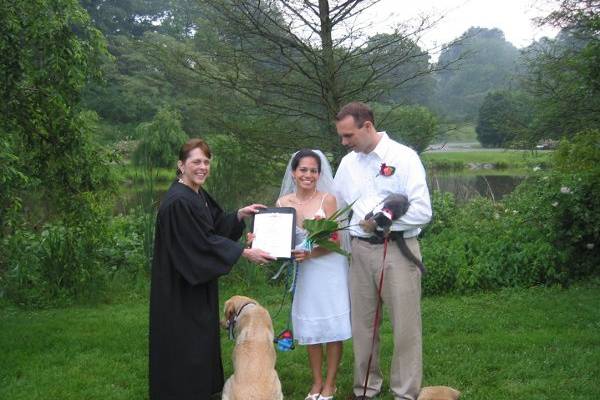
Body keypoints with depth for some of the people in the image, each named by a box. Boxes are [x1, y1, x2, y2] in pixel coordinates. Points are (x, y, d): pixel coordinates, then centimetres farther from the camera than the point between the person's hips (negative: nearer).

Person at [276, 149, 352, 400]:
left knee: (332, 327, 2)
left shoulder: (327, 199, -9)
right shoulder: (283, 202, 1)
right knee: (310, 328, 10)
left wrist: (310, 253, -25)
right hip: (302, 271, 3)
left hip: (329, 269, -3)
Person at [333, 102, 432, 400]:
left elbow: (422, 211, -13)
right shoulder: (347, 163, 9)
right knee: (362, 323, 12)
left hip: (397, 250, -5)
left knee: (405, 325, 2)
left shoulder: (403, 157, -8)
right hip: (360, 250, 5)